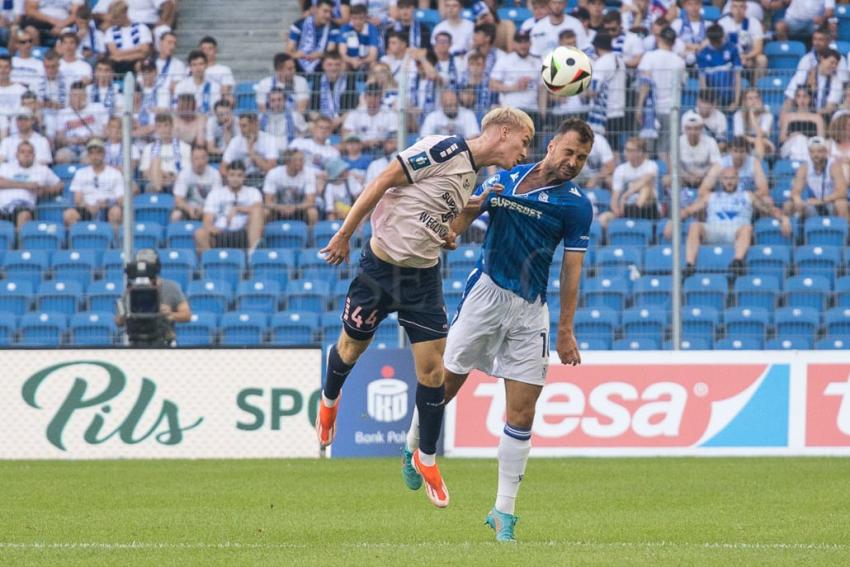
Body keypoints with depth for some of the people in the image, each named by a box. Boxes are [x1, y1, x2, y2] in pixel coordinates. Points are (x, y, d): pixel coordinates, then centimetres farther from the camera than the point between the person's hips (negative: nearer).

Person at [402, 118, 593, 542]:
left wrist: (566, 330, -5)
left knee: (521, 416, -4)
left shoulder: (576, 206, -1)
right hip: (486, 295, 0)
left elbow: (571, 271, -1)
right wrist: (475, 203, -11)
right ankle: (412, 447, 36)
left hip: (531, 310, 0)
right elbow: (455, 228, 10)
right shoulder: (503, 180, 4)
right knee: (444, 383, 3)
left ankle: (504, 512, 5)